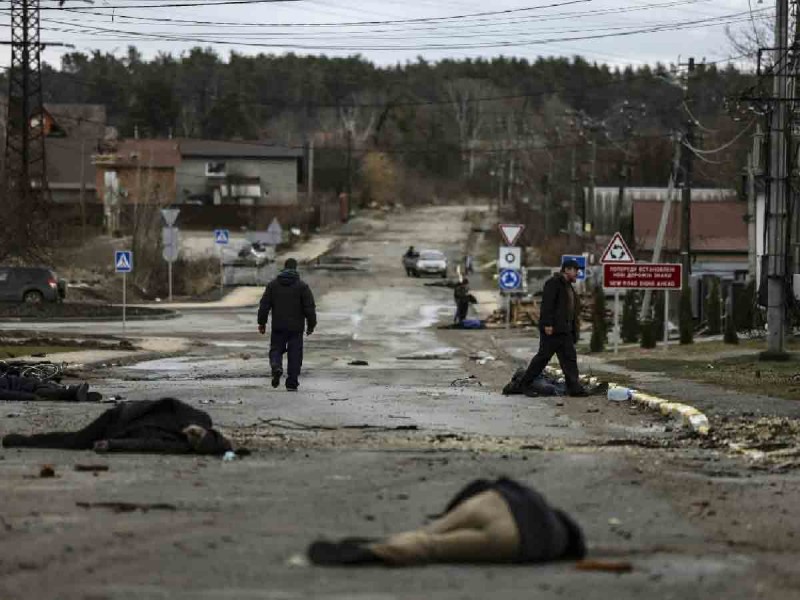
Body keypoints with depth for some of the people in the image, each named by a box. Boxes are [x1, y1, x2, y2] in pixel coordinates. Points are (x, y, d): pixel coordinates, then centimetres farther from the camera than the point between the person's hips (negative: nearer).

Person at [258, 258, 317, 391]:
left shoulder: (273, 284, 3)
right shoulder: (302, 286, -3)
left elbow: (264, 305, 3)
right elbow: (309, 307, -5)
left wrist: (262, 322, 10)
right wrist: (311, 325, 4)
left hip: (278, 326, 1)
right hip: (296, 327, -1)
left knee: (276, 349, 11)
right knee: (295, 354, 5)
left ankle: (276, 366, -20)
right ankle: (292, 383, 3)